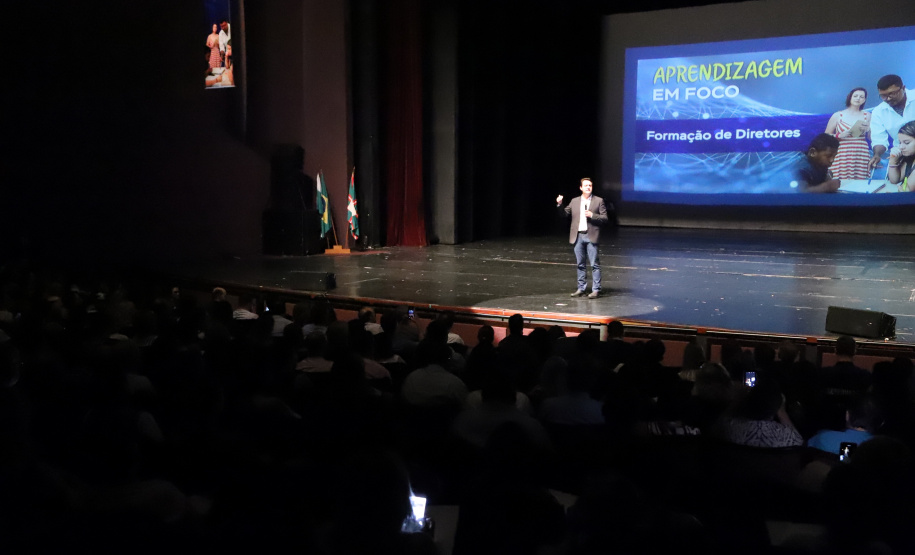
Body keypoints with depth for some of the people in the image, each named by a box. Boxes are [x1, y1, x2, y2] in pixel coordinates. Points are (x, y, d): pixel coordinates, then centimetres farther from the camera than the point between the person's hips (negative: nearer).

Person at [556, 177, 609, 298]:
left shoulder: (599, 201, 3)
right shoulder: (574, 201, 12)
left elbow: (604, 219, -1)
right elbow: (565, 214, 15)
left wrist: (592, 215, -15)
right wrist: (559, 204, 0)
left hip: (591, 236, -3)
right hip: (578, 236, 3)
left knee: (594, 264, -4)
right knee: (580, 265, 10)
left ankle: (596, 290, 0)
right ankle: (581, 289, 17)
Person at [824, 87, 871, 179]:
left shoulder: (867, 116, 13)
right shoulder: (837, 115, 7)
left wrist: (867, 129, -3)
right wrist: (839, 135, -11)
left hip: (861, 154, 2)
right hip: (842, 156, -2)